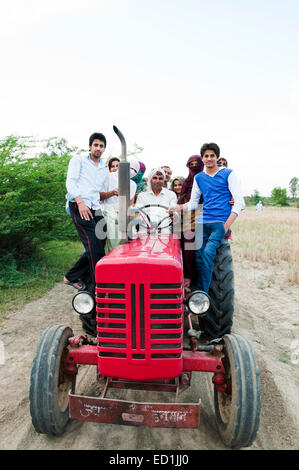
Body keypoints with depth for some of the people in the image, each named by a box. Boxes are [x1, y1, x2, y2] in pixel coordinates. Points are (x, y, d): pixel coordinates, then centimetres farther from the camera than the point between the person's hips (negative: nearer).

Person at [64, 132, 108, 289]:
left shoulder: (105, 168, 26)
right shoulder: (78, 160, 11)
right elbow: (70, 182, -2)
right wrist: (80, 202, -15)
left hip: (96, 209, 6)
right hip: (79, 206, -6)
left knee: (98, 246, 1)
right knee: (95, 248, -17)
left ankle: (71, 277, 19)